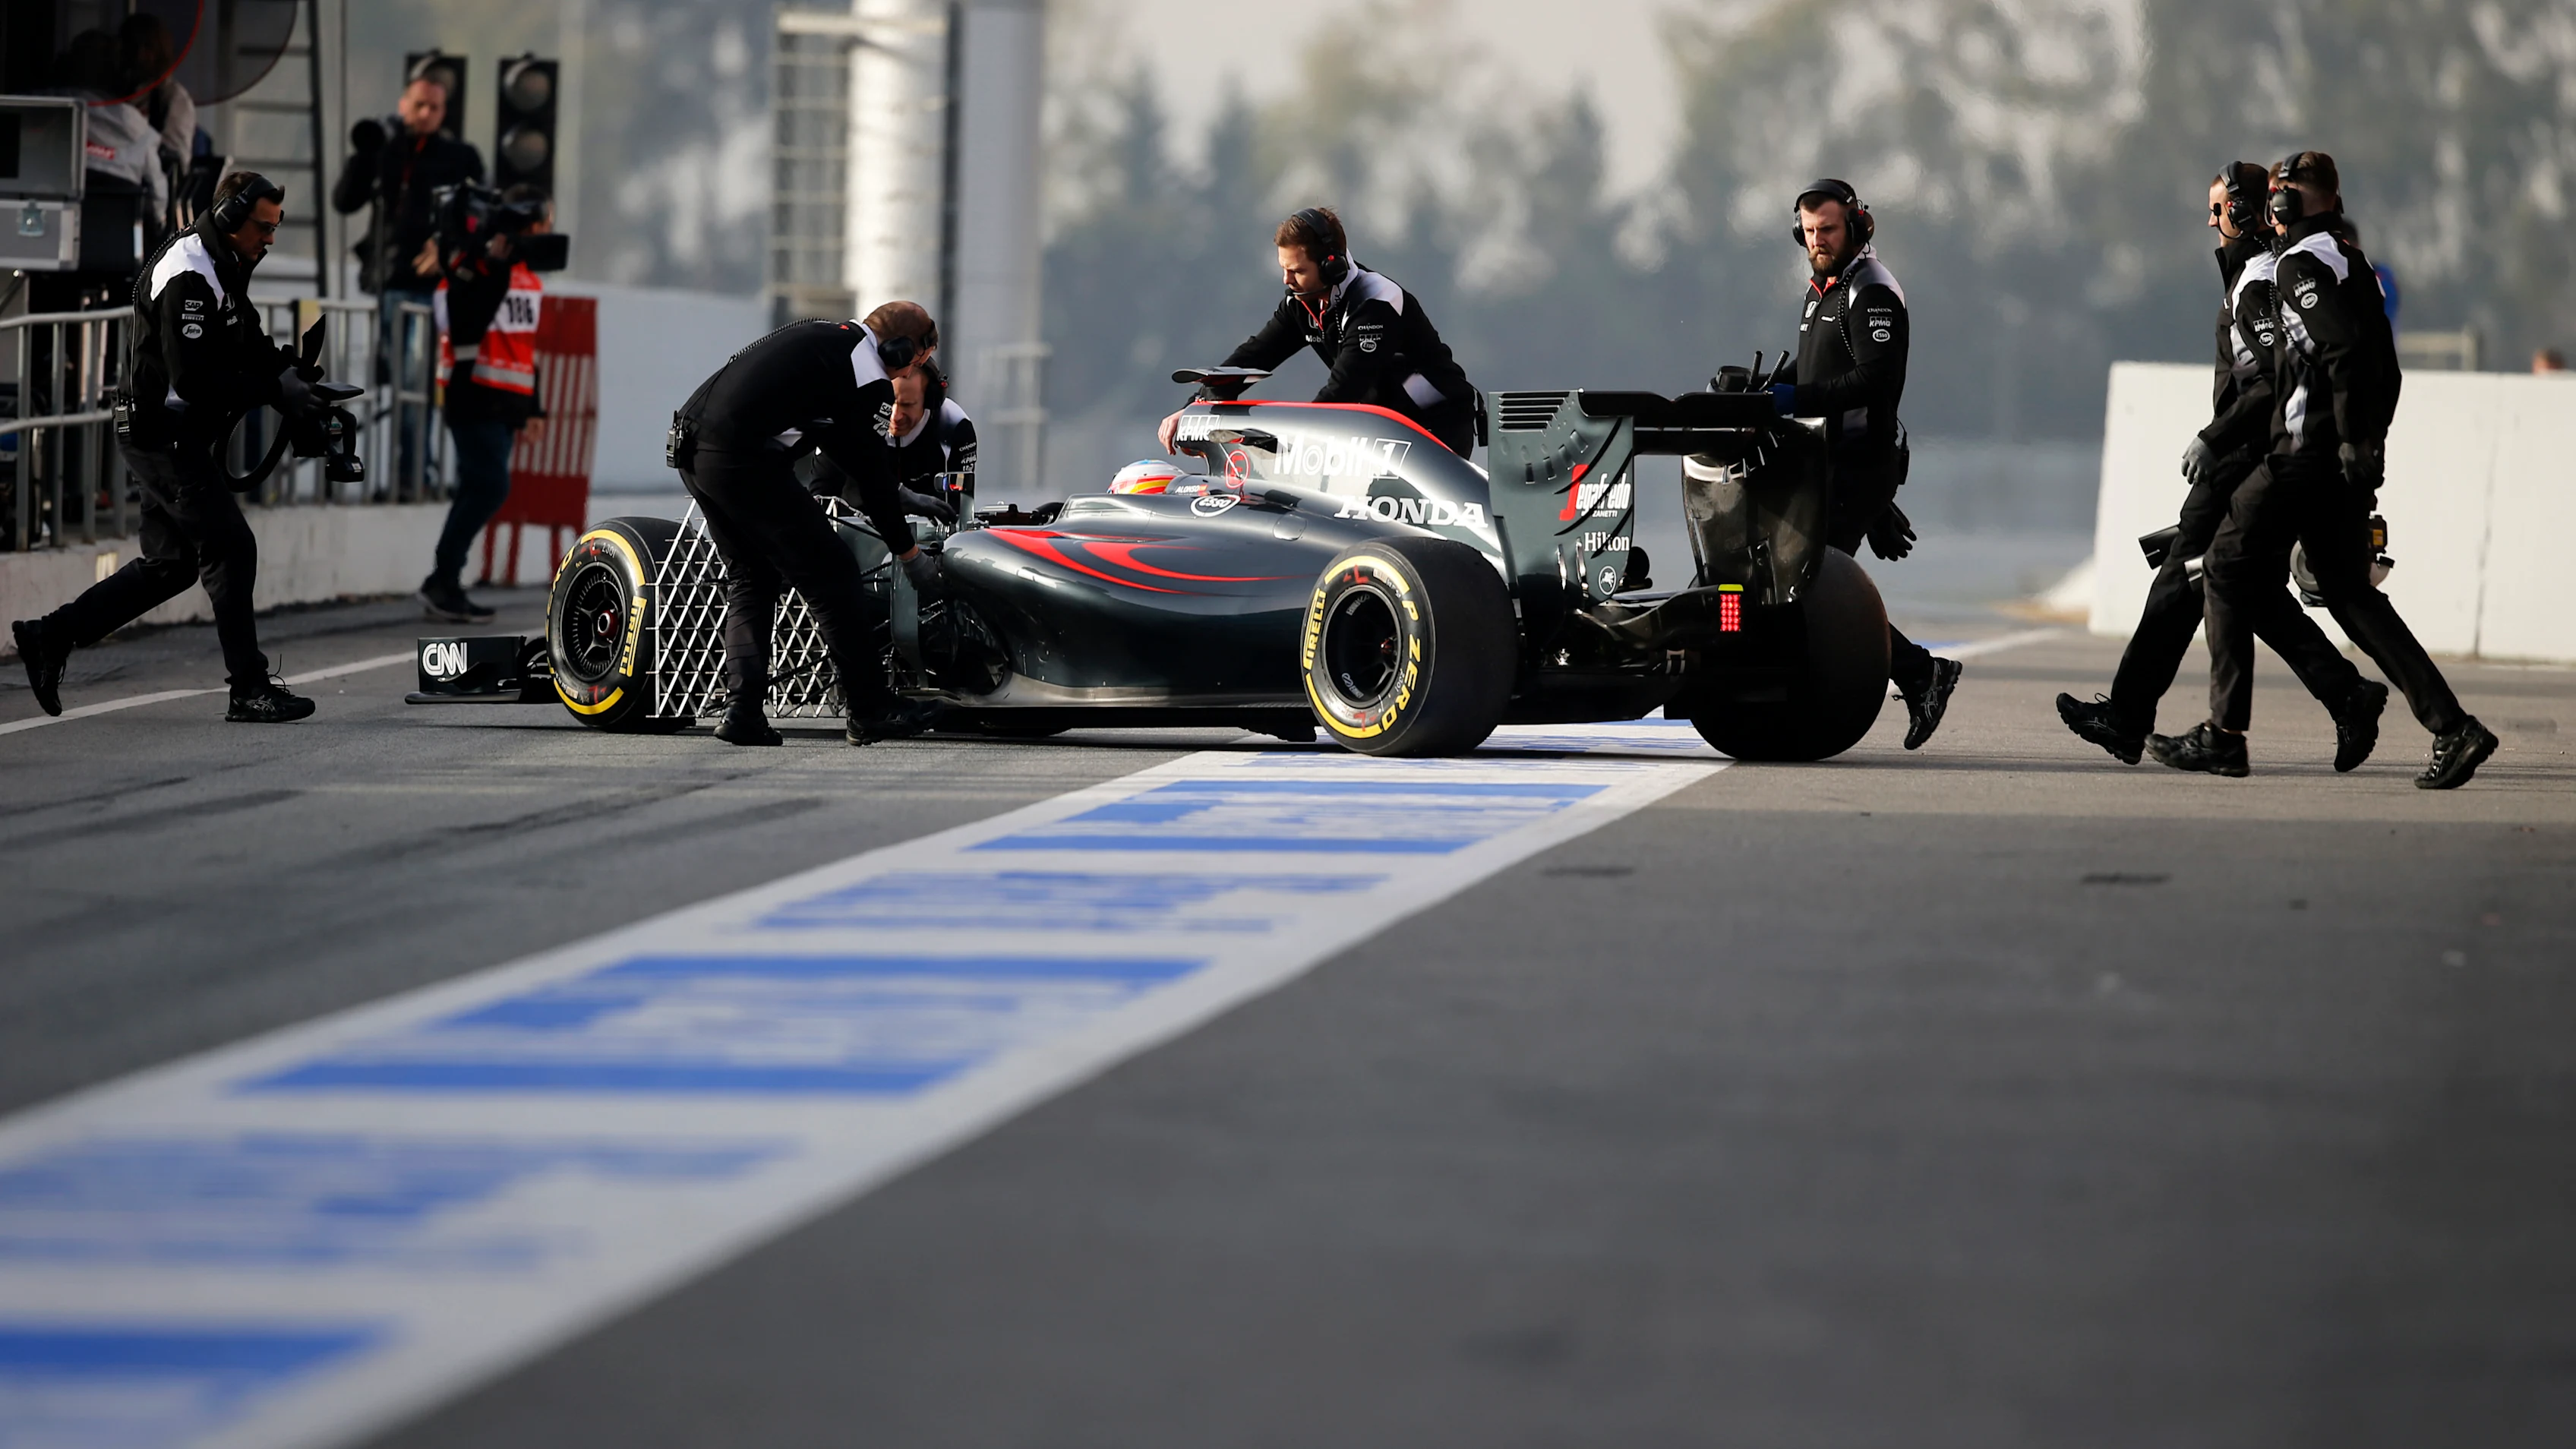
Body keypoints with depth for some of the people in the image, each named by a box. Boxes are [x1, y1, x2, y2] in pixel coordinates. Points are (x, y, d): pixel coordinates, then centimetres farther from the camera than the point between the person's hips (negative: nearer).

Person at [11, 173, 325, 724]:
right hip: (165, 435, -11)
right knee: (231, 548, -11)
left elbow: (245, 344, 21)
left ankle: (50, 636, 18)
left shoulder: (222, 270, 13)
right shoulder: (189, 279, -20)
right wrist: (275, 394, -24)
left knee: (172, 562, 14)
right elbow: (193, 380, -26)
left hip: (180, 439, 11)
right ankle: (250, 689, -8)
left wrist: (283, 368, 0)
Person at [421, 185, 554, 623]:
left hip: (506, 402, 9)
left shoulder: (525, 273, 17)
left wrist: (532, 406, 23)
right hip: (474, 398, -9)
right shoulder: (473, 263, -12)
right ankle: (442, 581, -8)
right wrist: (493, 267, -35)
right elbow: (464, 328, -28)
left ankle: (444, 587, 11)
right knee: (489, 487, -14)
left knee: (478, 491, 7)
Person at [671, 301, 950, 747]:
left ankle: (742, 711, 7)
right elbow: (870, 470, 0)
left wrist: (894, 493, 41)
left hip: (690, 446, 9)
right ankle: (870, 710, 6)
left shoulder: (826, 338, 23)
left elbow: (846, 449, 35)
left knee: (750, 577, 19)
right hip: (743, 460, -9)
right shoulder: (865, 374, -4)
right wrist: (909, 553, 10)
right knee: (830, 574, 1)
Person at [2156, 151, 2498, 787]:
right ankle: (2453, 728, 0)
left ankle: (2224, 735, 2)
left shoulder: (2301, 265, -10)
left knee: (2230, 567, 3)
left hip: (2309, 449, -9)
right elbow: (2383, 361, 19)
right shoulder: (2353, 262, 18)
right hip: (2350, 454, 9)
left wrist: (2352, 439, -23)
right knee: (2350, 593, 11)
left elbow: (2343, 348, -23)